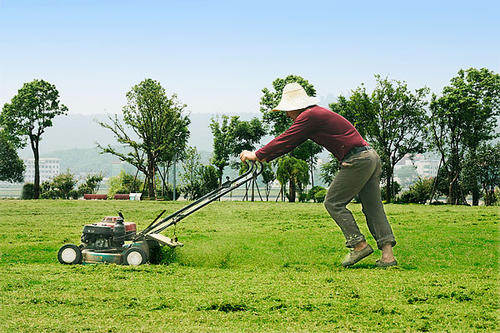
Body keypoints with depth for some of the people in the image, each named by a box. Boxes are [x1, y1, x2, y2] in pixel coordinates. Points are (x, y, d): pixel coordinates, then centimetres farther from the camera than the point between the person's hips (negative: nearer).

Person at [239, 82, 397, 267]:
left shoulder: (310, 116, -9)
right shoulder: (318, 113, 22)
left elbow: (286, 139, -5)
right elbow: (291, 141, 27)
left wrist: (257, 155, 5)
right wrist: (265, 157, 27)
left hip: (357, 161, -10)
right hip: (371, 157, 10)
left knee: (333, 202, 0)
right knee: (373, 207, 7)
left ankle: (359, 244, -2)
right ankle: (388, 255, 3)